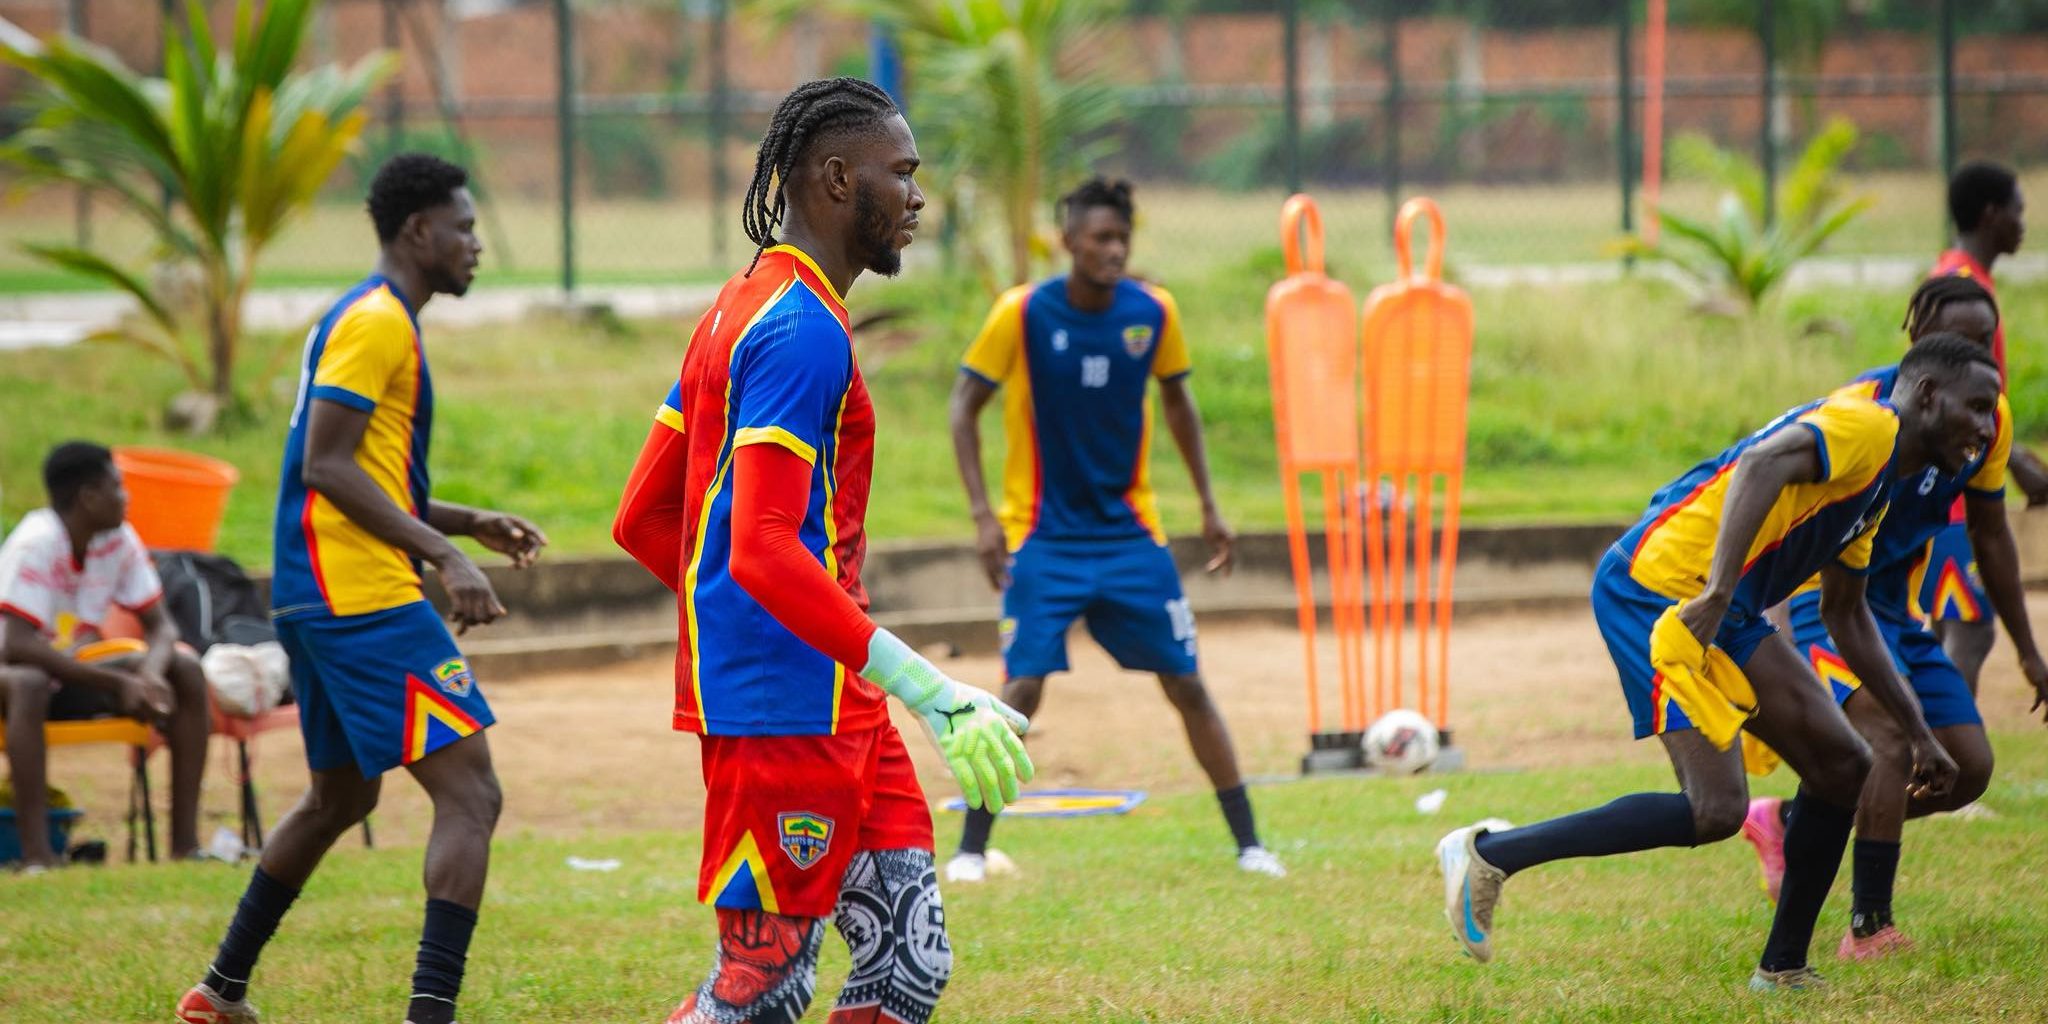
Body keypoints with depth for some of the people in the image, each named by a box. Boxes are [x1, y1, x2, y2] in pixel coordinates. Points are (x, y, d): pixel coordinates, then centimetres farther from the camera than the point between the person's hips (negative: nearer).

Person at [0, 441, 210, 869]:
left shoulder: (120, 540, -4)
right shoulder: (36, 544, -25)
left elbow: (159, 626, 1)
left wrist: (150, 673, -25)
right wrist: (119, 682, -33)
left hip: (78, 667, 7)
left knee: (186, 672, -11)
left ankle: (185, 838, -12)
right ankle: (36, 853, -44)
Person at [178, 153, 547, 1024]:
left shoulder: (373, 320, 20)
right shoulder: (376, 323, -11)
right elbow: (326, 465, -19)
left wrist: (469, 523, 19)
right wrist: (443, 554, -22)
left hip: (317, 598, 11)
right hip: (366, 599, -11)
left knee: (340, 798, 24)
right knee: (470, 794, -13)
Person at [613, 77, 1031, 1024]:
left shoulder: (739, 311, 17)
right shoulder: (801, 331, -15)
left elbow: (642, 522, 20)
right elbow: (766, 551, -25)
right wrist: (933, 695, -29)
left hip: (836, 706, 10)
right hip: (787, 708, -10)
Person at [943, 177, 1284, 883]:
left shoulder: (1153, 313, -4)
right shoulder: (1023, 313, -13)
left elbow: (1178, 401, 13)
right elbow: (964, 407, -5)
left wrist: (1209, 506, 13)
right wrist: (982, 514, -13)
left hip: (1131, 533, 3)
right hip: (1045, 538, -3)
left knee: (1187, 684, 2)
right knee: (1022, 688, -12)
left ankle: (1248, 843, 11)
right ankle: (971, 849, -1)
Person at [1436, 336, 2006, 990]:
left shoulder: (1876, 490, 22)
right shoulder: (1865, 427, -10)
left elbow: (1846, 616, 32)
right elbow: (1762, 464, -29)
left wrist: (1917, 732, 31)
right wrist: (1718, 592, -38)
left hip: (1723, 616, 11)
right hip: (1657, 590, -11)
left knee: (1842, 766, 9)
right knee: (1716, 810, -17)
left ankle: (1783, 971, 17)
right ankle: (1489, 855, -9)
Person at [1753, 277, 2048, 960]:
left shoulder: (1991, 419, 2)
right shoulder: (1869, 406, -22)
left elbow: (1990, 535, 16)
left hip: (1897, 607, 8)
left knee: (1968, 768, 2)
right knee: (1893, 720, -31)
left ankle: (1788, 821, 18)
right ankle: (1869, 925, -28)